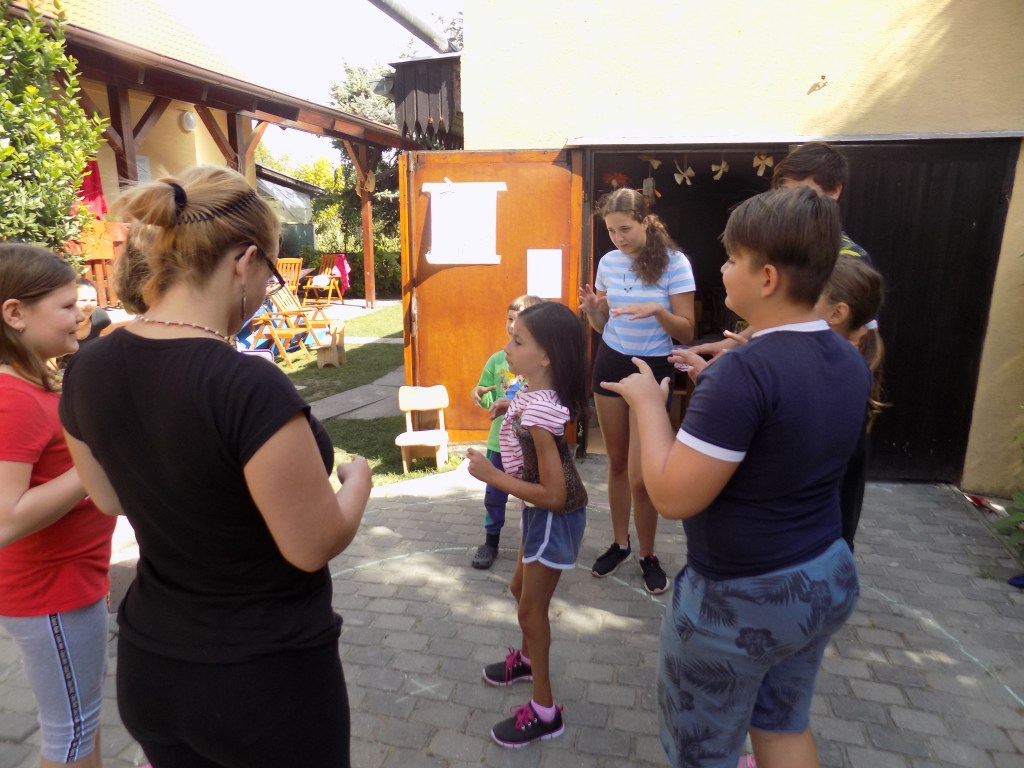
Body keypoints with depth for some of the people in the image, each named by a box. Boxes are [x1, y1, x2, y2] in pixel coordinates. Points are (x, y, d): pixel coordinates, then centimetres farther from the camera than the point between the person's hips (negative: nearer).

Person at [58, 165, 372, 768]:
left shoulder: (88, 371, -7)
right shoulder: (251, 386, -31)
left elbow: (113, 499, 8)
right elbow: (314, 546, -21)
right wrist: (358, 479, -5)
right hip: (265, 679, -6)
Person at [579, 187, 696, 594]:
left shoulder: (674, 263, -12)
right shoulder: (608, 261, 2)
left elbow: (686, 332, -11)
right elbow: (601, 326, 10)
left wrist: (658, 310, -28)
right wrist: (591, 308, -12)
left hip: (652, 369, -4)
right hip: (610, 363, 5)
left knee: (640, 476, -4)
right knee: (616, 462, 14)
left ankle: (648, 555, 19)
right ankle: (620, 542, 31)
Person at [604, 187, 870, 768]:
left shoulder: (745, 372, -29)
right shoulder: (850, 361, -1)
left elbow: (673, 496, -27)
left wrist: (649, 402, -14)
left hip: (740, 598, -8)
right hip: (829, 578, 8)